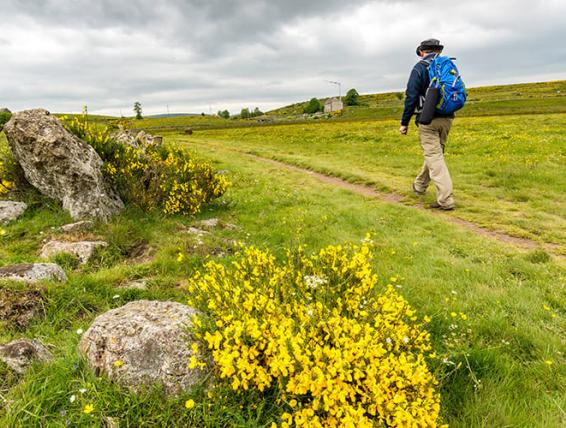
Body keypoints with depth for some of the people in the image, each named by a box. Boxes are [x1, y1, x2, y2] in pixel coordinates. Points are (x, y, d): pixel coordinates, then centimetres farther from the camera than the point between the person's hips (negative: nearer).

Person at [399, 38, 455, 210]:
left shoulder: (420, 68, -5)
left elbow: (411, 97, -11)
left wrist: (404, 122, -6)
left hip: (428, 120, -6)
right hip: (447, 119, 6)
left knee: (434, 157, -7)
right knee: (435, 153, 19)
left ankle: (446, 200, -12)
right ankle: (419, 186, 38)